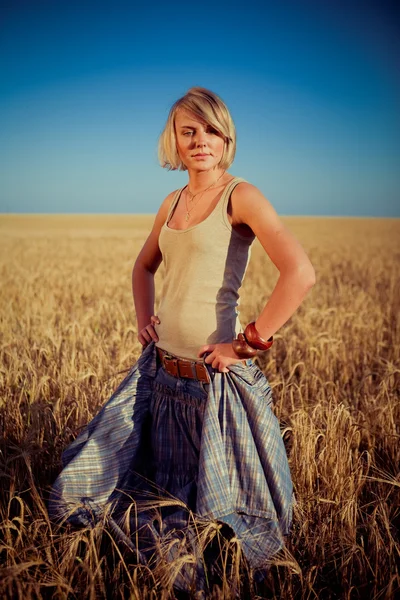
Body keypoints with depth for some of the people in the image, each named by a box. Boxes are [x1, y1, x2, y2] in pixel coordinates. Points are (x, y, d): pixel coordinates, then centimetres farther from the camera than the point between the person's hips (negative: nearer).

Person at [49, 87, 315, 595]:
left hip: (212, 378, -7)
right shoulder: (172, 202, 10)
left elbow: (300, 274, -24)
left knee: (214, 505, 9)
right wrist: (143, 317, 9)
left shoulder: (241, 196, -11)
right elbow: (144, 265, 26)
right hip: (158, 372, 8)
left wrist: (247, 345, -19)